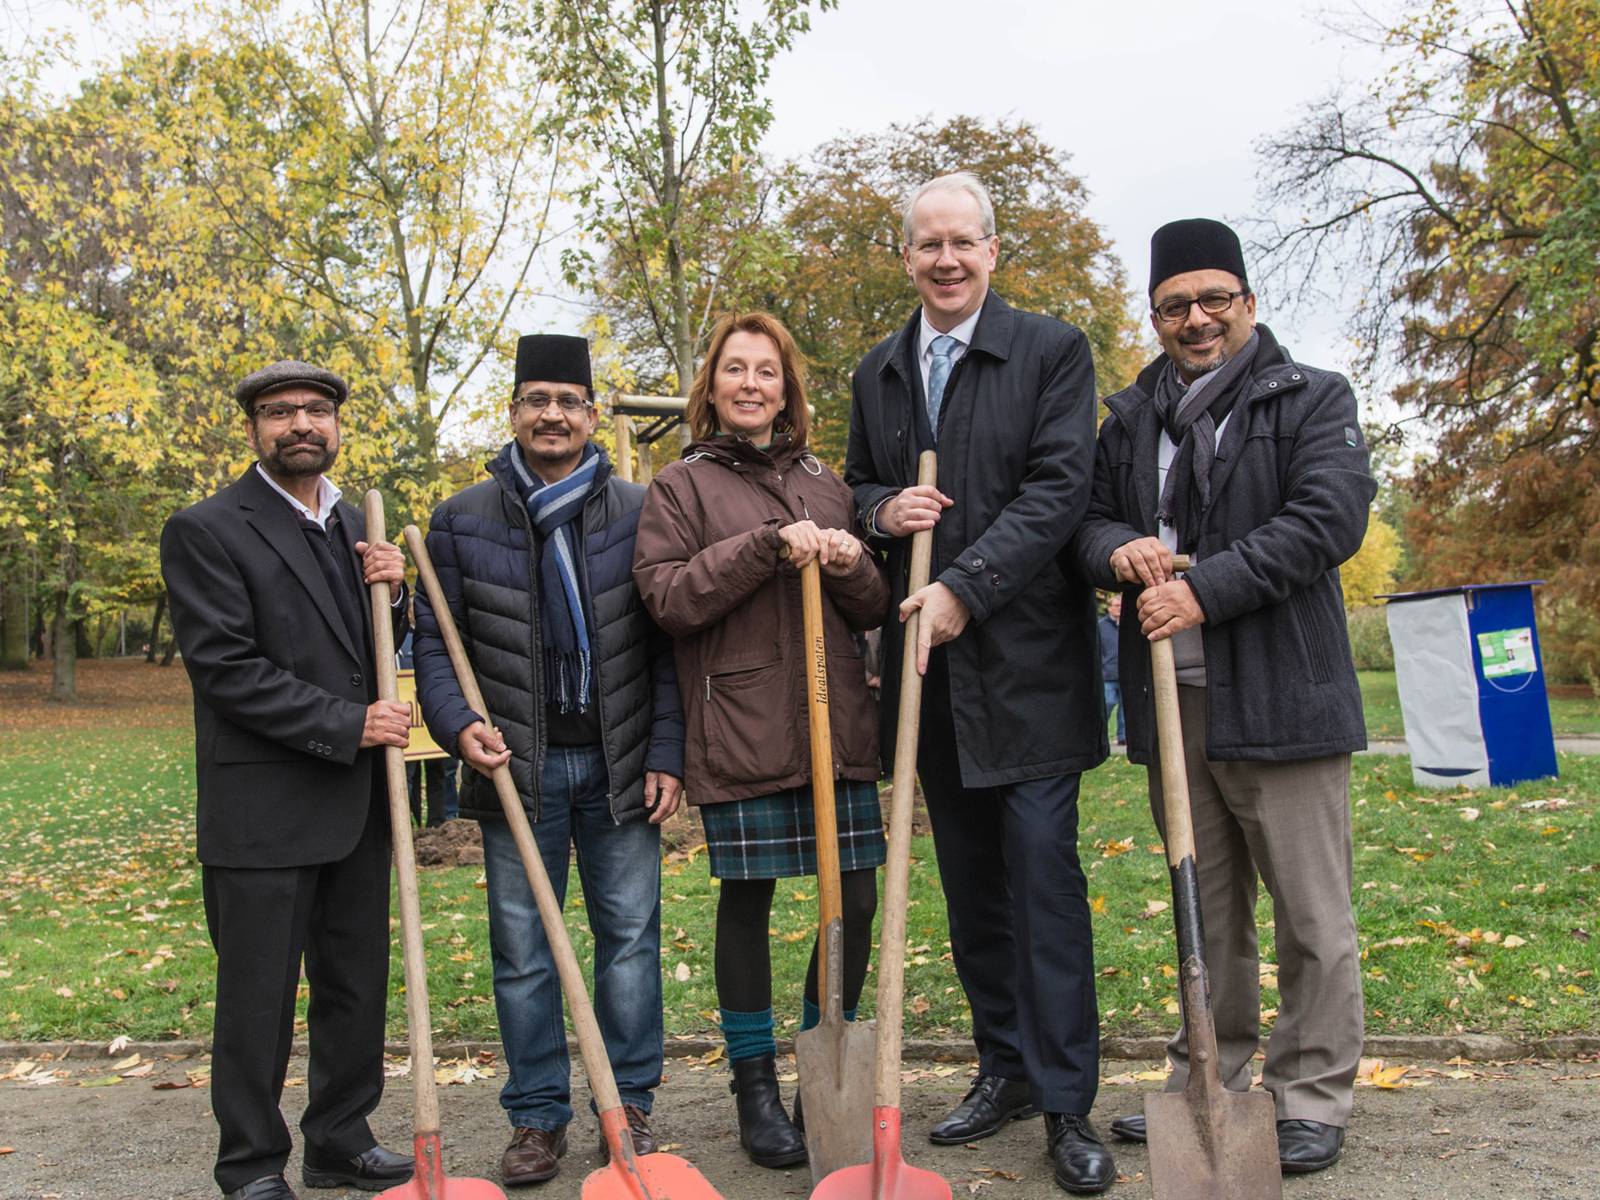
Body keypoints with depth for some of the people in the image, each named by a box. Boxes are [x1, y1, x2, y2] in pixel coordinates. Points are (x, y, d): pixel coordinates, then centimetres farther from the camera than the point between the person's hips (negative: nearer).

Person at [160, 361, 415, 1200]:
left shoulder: (355, 526, 13)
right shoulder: (206, 531, -8)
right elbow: (226, 667, -15)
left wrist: (393, 593, -1)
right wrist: (347, 723, -17)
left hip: (356, 804, 7)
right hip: (263, 809, -6)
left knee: (357, 988, 15)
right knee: (259, 998, 6)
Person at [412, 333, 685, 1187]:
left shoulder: (639, 514, 3)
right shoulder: (461, 522, 4)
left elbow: (666, 647, 2)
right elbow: (434, 644, 5)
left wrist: (666, 755, -4)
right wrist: (458, 725, -12)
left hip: (619, 764, 0)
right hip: (516, 766, 1)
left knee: (630, 935, 7)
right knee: (521, 949, 7)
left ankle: (630, 1103, 22)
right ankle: (538, 1116, 21)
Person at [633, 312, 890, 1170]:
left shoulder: (824, 484, 16)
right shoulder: (681, 486, 5)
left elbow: (873, 611, 17)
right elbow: (666, 597, -8)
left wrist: (850, 567, -5)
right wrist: (766, 546, -15)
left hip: (838, 728, 4)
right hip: (741, 735, -3)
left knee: (856, 903, 5)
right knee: (746, 903, 5)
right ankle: (756, 1085, 23)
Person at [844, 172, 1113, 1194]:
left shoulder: (1052, 350, -2)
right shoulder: (877, 371, 14)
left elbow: (1060, 487, -11)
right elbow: (857, 487, 21)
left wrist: (965, 589, -20)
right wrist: (883, 510, -3)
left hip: (1026, 657, -5)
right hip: (928, 662, 5)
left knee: (1043, 872, -4)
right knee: (970, 879, 12)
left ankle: (1068, 1102, 7)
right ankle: (1005, 1069, 26)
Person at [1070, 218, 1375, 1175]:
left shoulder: (1314, 401, 2)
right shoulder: (1131, 420, 16)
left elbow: (1327, 520, -12)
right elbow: (1086, 517, 16)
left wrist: (1205, 590, -19)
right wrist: (1117, 548, -8)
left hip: (1279, 696, -4)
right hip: (1171, 698, 5)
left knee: (1312, 914, 3)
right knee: (1206, 909, 15)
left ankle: (1314, 1100, 17)